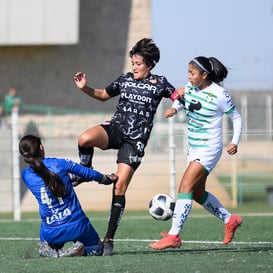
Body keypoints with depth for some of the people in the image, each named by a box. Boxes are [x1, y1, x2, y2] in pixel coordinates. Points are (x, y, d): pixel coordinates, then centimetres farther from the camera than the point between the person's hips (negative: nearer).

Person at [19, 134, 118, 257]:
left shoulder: (26, 175, -3)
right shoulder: (60, 164, -9)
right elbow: (89, 173, 5)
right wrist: (107, 179, 24)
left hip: (50, 232, 2)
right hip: (76, 226, -2)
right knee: (97, 248, 24)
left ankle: (50, 251, -2)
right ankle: (80, 250, -10)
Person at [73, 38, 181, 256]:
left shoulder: (159, 83, 4)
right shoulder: (125, 79, 12)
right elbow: (104, 95, 25)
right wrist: (85, 88, 10)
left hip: (135, 140, -2)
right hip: (115, 128, 2)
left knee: (120, 187, -10)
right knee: (85, 139, -33)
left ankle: (109, 238, -2)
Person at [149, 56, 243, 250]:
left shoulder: (220, 95, -15)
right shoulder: (190, 88, 1)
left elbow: (236, 118, -3)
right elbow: (181, 101, 22)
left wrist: (235, 142, -14)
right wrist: (174, 108, -2)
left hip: (209, 148, -8)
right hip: (194, 148, 8)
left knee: (185, 187, -17)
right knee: (198, 193, 14)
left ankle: (174, 236, -20)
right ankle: (230, 220, 33)